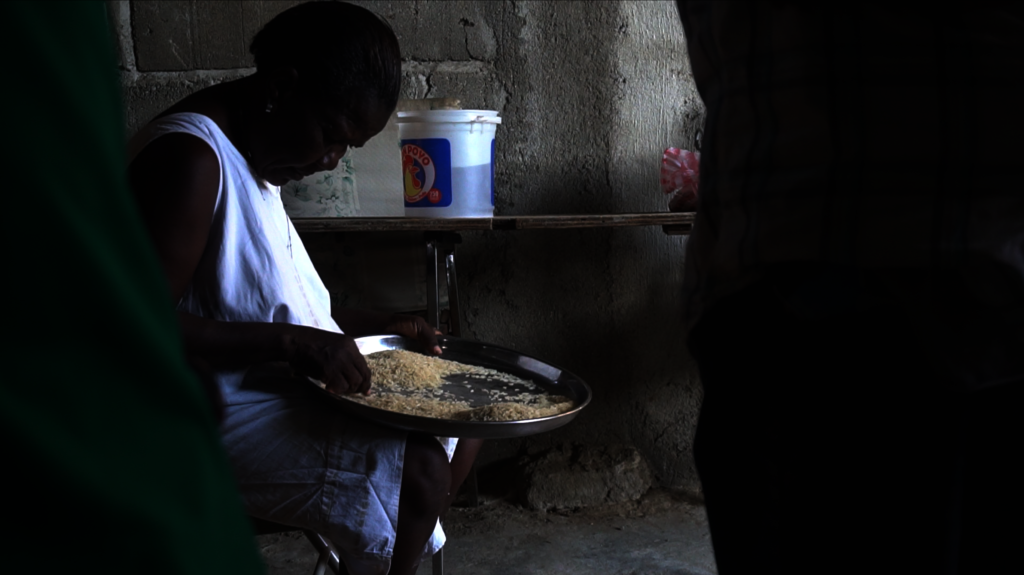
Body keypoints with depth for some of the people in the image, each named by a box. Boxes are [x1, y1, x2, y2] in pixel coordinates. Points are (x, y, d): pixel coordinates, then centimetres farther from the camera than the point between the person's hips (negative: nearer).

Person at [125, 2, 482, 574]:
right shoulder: (189, 158, -20)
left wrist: (378, 325, 8)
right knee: (418, 466, -24)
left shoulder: (257, 157, 12)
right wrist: (290, 342, -29)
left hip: (283, 383, 11)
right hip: (214, 413, -10)